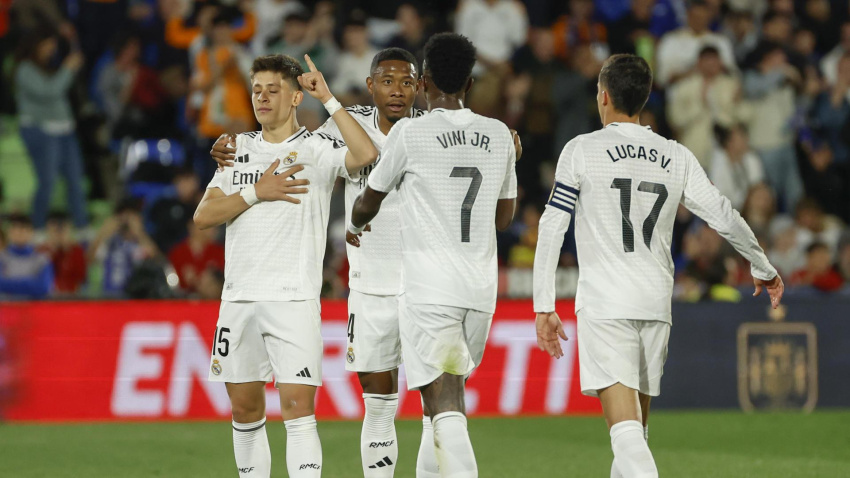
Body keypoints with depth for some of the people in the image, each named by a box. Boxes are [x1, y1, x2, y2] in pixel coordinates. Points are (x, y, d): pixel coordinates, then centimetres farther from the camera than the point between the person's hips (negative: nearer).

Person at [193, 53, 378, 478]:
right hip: (239, 297, 5)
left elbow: (365, 155, -23)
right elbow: (203, 216, 6)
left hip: (294, 299, -5)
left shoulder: (316, 149, -1)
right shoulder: (239, 148, 14)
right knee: (245, 409, 10)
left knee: (298, 408, -12)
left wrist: (328, 99, -17)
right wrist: (256, 192, -7)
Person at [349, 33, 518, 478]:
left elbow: (368, 202, 8)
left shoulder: (410, 133, -6)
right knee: (450, 393, 19)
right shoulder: (498, 135, 8)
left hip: (429, 286, -5)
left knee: (443, 400, -9)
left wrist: (355, 226, 31)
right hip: (481, 286, 5)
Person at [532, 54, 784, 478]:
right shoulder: (677, 158, 9)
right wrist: (763, 268, 28)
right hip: (656, 303, 4)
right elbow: (725, 219, 11)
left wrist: (544, 306, 0)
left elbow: (551, 228, -4)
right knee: (636, 423, 16)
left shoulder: (581, 150, -1)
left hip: (604, 304, -4)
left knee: (625, 424, -14)